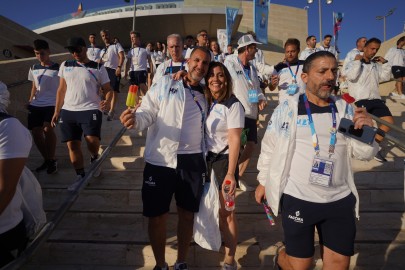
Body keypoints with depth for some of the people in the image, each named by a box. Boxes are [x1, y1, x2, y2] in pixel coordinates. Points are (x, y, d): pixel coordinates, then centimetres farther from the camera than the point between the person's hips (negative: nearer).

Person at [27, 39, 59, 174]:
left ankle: (52, 160, -6)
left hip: (52, 104, -6)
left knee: (47, 129, -23)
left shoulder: (57, 68, -3)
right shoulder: (34, 68, 12)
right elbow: (34, 86, 21)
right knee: (36, 132, 3)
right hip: (36, 105, 6)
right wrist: (30, 100, 9)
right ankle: (46, 159, 20)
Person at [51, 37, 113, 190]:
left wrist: (107, 101, -22)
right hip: (68, 111, 4)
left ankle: (94, 159, 13)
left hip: (90, 110, -4)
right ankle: (81, 176, 20)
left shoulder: (98, 67, 2)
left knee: (92, 140, -22)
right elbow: (61, 90, 15)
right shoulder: (65, 66, 12)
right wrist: (57, 111, 12)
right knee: (72, 145, 5)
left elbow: (108, 89, 0)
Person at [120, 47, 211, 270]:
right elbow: (148, 113, -7)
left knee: (187, 215, 14)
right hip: (160, 161, -2)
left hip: (192, 163, 3)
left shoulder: (206, 96, 11)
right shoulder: (165, 84, 1)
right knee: (156, 217, 7)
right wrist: (135, 119, -28)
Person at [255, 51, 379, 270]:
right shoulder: (287, 109, -8)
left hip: (340, 201, 4)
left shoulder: (345, 109, 2)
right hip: (298, 200, -4)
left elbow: (365, 153, 4)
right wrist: (263, 182, 7)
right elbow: (269, 148, 0)